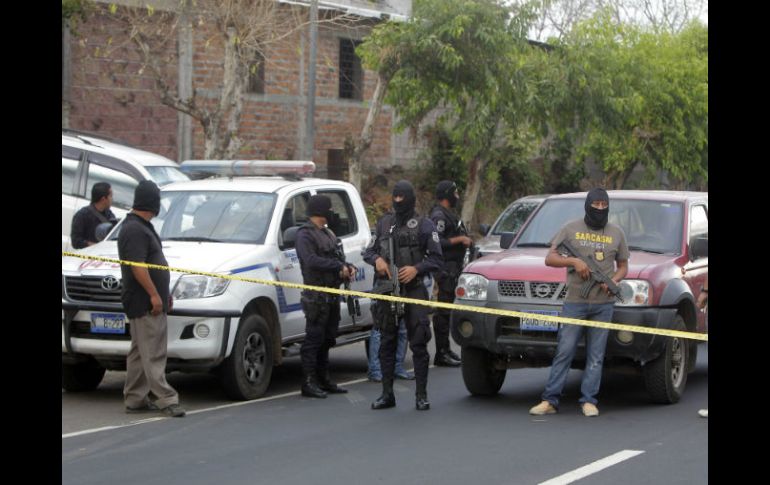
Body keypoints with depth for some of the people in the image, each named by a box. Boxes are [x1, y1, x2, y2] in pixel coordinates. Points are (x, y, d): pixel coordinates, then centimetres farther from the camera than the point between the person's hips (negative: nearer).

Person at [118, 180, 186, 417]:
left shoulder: (142, 227, 18)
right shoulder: (135, 230, -15)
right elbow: (137, 267, -22)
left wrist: (164, 294, 26)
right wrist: (154, 294, -23)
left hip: (148, 302, 11)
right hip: (144, 302, -11)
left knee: (140, 352, 13)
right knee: (153, 353, -10)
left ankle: (135, 399, 17)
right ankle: (166, 399, -13)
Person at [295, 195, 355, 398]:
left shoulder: (328, 234, 20)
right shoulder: (305, 234, -10)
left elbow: (337, 257, 24)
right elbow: (312, 261, -24)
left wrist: (347, 267, 2)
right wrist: (339, 266, -21)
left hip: (332, 295, 9)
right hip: (316, 296, -9)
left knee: (326, 339, 14)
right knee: (314, 340, -7)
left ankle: (323, 380, 21)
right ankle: (309, 383, -6)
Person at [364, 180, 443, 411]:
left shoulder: (424, 225, 1)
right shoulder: (384, 223, 12)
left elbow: (436, 259, -1)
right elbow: (369, 251, 16)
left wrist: (416, 269, -17)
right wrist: (377, 259, -6)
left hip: (413, 290, -4)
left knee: (418, 344, -4)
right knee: (387, 343, 7)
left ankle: (421, 395, 0)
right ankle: (387, 394, 14)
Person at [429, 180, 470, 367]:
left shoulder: (448, 214, 20)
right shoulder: (438, 216, -14)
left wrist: (464, 240, 17)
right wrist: (459, 240, -20)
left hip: (453, 268, 11)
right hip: (445, 269, -11)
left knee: (447, 309, 14)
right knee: (443, 311, -10)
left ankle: (445, 349, 20)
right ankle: (441, 353, -9)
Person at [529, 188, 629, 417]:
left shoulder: (616, 233, 11)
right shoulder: (571, 228, 6)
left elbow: (623, 266, 16)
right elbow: (550, 259, 3)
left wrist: (613, 281, -6)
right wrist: (574, 261, -14)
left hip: (603, 304, 2)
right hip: (574, 302, -2)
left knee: (596, 356, 2)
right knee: (564, 352, -5)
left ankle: (589, 401, 5)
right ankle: (550, 400, -3)